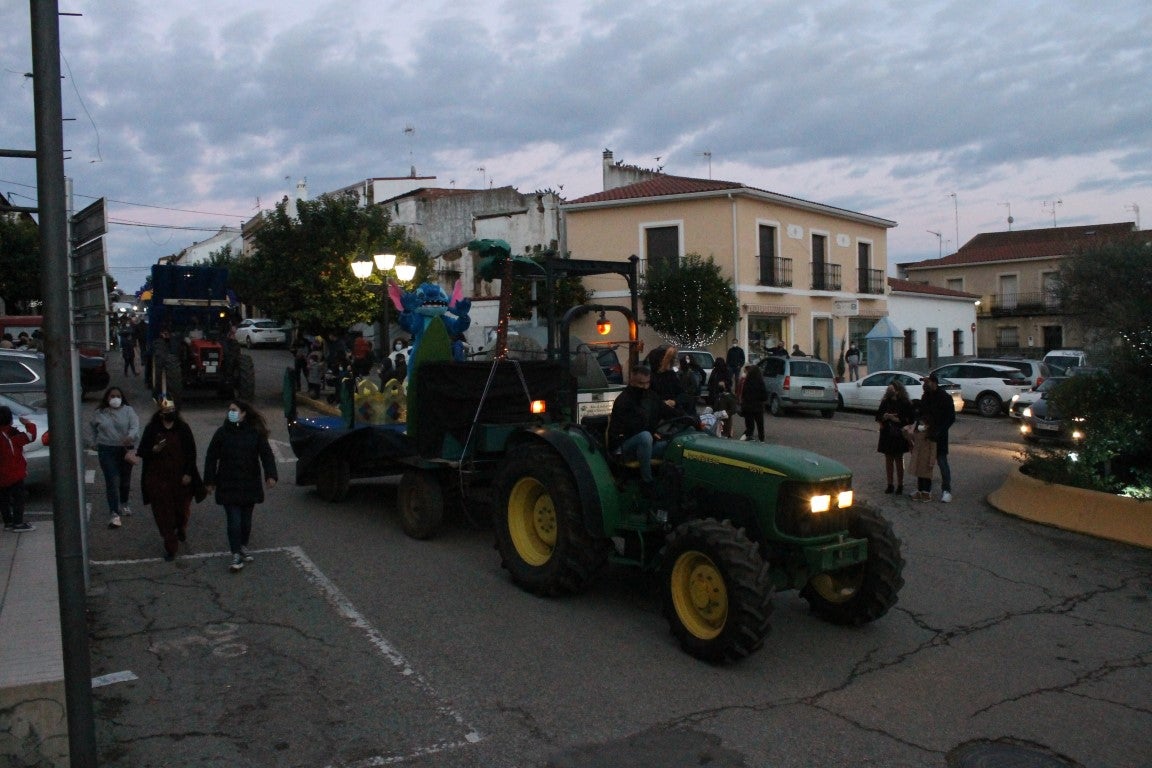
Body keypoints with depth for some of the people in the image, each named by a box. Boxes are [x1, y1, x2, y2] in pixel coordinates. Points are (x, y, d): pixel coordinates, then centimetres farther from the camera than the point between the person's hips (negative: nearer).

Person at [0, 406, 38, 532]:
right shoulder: (11, 434, -17)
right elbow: (30, 436, -22)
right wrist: (28, 424, -8)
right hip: (15, 474, -7)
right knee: (18, 498, -1)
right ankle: (18, 523, -2)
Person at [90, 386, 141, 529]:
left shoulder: (128, 411, -2)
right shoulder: (99, 414, 2)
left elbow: (135, 425, -17)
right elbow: (93, 427, 22)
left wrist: (130, 436, -36)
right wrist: (96, 442, 17)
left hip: (125, 449, 1)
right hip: (106, 451, -1)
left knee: (125, 480, 16)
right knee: (112, 481, -11)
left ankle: (124, 504, 41)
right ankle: (113, 513, -13)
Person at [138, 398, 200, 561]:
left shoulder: (183, 428, -1)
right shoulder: (152, 429, -2)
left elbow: (191, 452, 1)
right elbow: (142, 452, 1)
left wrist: (188, 474, -5)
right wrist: (154, 450, -20)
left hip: (181, 478, 1)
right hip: (158, 479, -1)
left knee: (183, 508, 10)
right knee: (164, 514, 1)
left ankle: (181, 528, 45)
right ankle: (170, 548, 11)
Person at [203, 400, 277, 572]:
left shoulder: (255, 433, -5)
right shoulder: (222, 432, -3)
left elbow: (266, 454, -8)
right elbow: (211, 458, 2)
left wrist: (270, 475, -21)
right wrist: (209, 481, 1)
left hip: (250, 485, 1)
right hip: (228, 486, -1)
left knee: (246, 519, 13)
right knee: (234, 520, -4)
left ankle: (244, 546, 34)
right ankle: (236, 555, 4)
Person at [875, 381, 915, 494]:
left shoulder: (906, 404, -4)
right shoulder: (885, 403, 7)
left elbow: (911, 418, -6)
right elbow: (878, 416, 6)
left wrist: (898, 419, -17)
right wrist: (885, 416, -13)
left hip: (899, 436, -3)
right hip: (887, 435, 3)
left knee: (899, 460, 3)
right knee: (888, 460, 7)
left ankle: (900, 485, 11)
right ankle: (890, 485, 15)